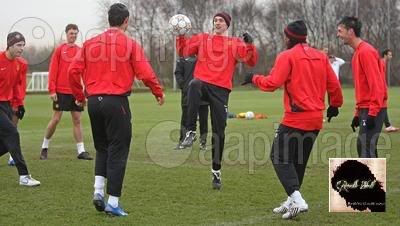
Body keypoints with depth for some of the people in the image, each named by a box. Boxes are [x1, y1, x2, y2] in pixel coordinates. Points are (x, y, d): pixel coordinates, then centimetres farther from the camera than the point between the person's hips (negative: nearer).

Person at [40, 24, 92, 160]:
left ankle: (81, 151, 6)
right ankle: (44, 147, 15)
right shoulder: (60, 49, 0)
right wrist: (52, 90, -9)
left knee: (77, 120, 4)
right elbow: (53, 71, -3)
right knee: (56, 119, -1)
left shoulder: (80, 51, 8)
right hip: (61, 91, -3)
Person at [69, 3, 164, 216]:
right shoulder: (130, 44, -4)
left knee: (101, 148, 20)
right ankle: (113, 202, 2)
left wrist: (80, 97, 15)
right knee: (117, 151, 2)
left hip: (94, 101, 5)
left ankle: (98, 191, 6)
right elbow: (145, 73, -8)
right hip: (116, 101, -4)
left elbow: (73, 71, 3)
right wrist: (158, 93, 8)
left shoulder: (90, 43, 7)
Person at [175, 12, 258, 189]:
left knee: (219, 131, 1)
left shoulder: (235, 44, 12)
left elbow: (251, 61, 2)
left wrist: (250, 45, -14)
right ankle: (191, 132, -37)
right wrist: (181, 36, -5)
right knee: (194, 85, -39)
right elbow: (183, 51, 10)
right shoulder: (202, 39, 15)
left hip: (221, 90, 0)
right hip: (202, 83, 0)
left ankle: (216, 171, 15)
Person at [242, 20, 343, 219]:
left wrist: (254, 78, 2)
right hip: (316, 119, 7)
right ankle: (292, 202, 22)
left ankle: (297, 199, -16)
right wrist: (334, 104, 27)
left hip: (295, 119, -7)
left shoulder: (287, 56, -8)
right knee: (298, 161, 18)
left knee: (280, 158, 0)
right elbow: (334, 85, 12)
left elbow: (272, 83, -15)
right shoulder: (321, 56, 10)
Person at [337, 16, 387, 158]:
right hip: (365, 109, 10)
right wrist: (358, 113, 21)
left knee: (366, 149, -12)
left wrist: (372, 113, -22)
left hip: (372, 110, -10)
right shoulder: (358, 52, 16)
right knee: (363, 147, 10)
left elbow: (376, 84, -20)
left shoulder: (366, 52, -14)